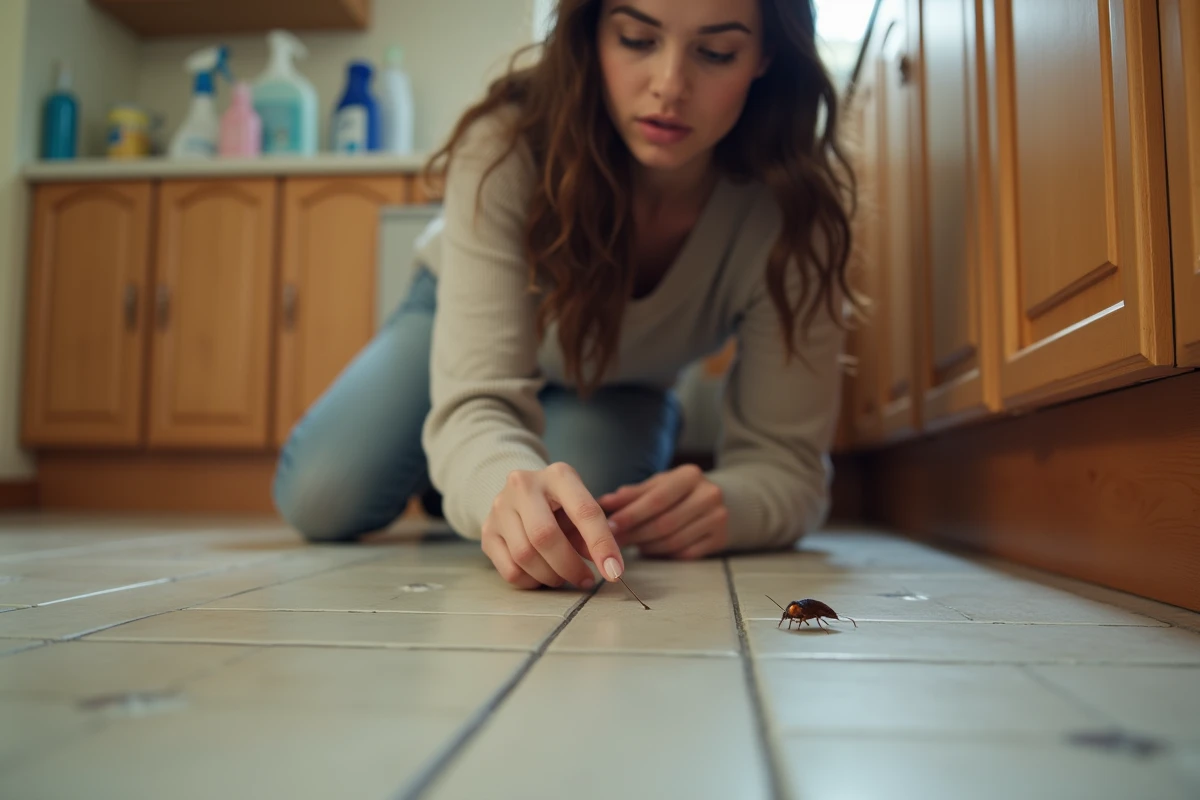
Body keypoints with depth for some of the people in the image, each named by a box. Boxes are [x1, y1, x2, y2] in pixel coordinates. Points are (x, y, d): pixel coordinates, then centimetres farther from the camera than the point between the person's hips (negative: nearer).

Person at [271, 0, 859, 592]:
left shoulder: (797, 202, -33)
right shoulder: (509, 143, -37)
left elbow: (786, 459, -30)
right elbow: (480, 400, -42)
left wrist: (726, 504, -54)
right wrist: (509, 484, -66)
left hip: (619, 386, 1)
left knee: (580, 533, -26)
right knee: (319, 500, -15)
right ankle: (448, 474, 20)